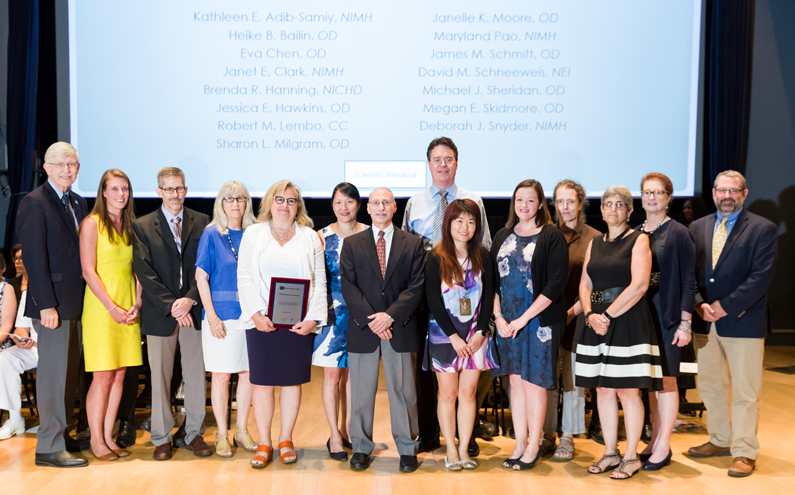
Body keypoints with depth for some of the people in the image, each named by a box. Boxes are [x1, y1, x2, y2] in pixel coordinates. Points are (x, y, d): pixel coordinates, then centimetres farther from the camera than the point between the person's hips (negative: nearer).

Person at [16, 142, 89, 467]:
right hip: (52, 305, -8)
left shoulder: (78, 203, 14)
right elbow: (34, 258, -15)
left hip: (74, 304, 8)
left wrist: (80, 300, 7)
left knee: (69, 371, 14)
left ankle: (61, 434, 26)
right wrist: (46, 305, -20)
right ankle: (49, 447, 6)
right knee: (53, 373, -3)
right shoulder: (35, 203, -10)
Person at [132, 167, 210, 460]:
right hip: (159, 313, -1)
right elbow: (145, 273, -4)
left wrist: (190, 299, -12)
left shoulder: (202, 223, 7)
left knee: (196, 375, 6)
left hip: (194, 309, 1)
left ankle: (194, 434, 19)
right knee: (160, 377, 5)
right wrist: (171, 305, -13)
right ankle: (162, 438, 17)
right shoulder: (142, 227, 4)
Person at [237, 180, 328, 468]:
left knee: (293, 380, 6)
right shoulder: (253, 234, 8)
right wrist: (256, 314, -12)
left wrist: (312, 318, -8)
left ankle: (286, 441, 18)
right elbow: (245, 279, 2)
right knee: (262, 382, 1)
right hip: (262, 322, -1)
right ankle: (264, 444, 11)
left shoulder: (310, 238, 10)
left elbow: (319, 282, 5)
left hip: (299, 323, 1)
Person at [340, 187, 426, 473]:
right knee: (361, 391, 7)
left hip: (401, 329, -1)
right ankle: (361, 447, 20)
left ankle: (407, 449, 17)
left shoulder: (413, 244, 5)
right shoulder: (352, 244, 7)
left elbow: (416, 287, -3)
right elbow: (348, 286, -1)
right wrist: (370, 320, -12)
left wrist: (390, 316, -14)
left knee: (403, 390, 5)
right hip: (363, 329, 1)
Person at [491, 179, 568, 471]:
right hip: (507, 322, 5)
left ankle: (533, 447, 13)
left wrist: (524, 318, -15)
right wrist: (498, 317, -5)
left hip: (540, 319, -4)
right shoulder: (503, 237, 10)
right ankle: (519, 444, 18)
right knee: (516, 380, 9)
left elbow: (556, 283, -13)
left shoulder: (552, 236, -6)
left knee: (534, 381, 1)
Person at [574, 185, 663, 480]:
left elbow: (639, 285, -13)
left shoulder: (638, 240, -2)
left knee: (628, 390, -3)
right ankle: (610, 453, 17)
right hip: (597, 323, 6)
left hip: (628, 322, -5)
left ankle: (631, 457, 8)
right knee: (603, 389, 8)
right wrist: (590, 315, -7)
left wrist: (609, 315, -14)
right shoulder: (594, 244, 15)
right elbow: (585, 284, 10)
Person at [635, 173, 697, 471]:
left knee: (665, 380, -1)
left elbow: (688, 281, -7)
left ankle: (663, 447, 8)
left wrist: (685, 323, -12)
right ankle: (655, 440, 20)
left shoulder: (678, 233, -5)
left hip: (667, 316, -5)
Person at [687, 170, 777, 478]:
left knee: (745, 392, 1)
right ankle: (720, 441, 30)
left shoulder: (763, 229, -3)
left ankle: (744, 453, 12)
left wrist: (725, 306, -16)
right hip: (705, 322, 5)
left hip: (743, 322, -5)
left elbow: (762, 276, -12)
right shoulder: (697, 228, 10)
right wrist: (700, 304, -9)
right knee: (709, 386, 14)